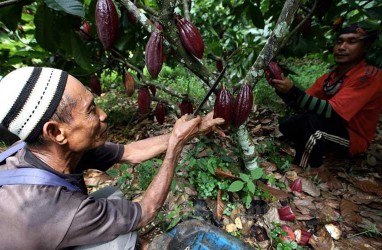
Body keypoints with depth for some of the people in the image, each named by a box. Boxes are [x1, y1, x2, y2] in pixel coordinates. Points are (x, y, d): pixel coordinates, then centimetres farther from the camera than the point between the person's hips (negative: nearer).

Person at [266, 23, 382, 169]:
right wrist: (280, 88, -20)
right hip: (329, 129, 6)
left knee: (311, 120, -33)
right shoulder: (329, 76, 1)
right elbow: (302, 105, -3)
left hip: (353, 139, -6)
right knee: (286, 127, -7)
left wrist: (292, 91, -39)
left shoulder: (370, 76, -20)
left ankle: (301, 173, -15)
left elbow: (332, 113, -31)